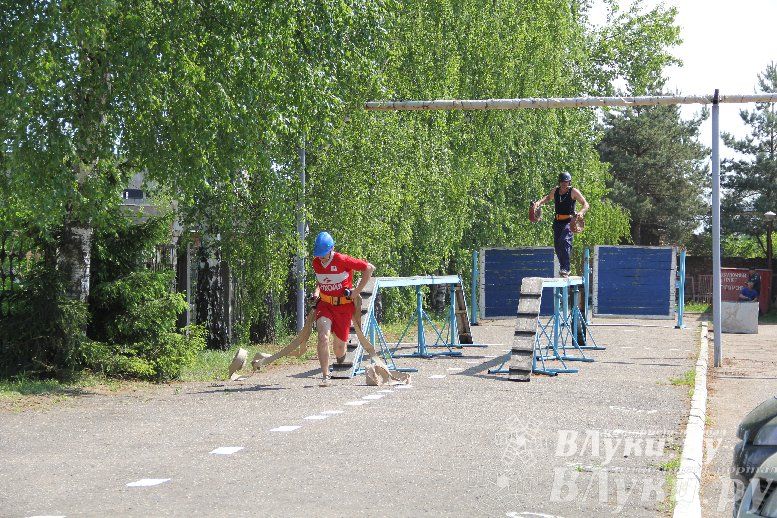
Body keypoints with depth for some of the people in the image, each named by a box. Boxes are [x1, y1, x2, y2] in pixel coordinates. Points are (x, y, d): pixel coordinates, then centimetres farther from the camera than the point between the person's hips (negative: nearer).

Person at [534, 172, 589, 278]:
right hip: (557, 221, 6)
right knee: (557, 245, 6)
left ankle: (565, 269, -26)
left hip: (569, 221, -6)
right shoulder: (555, 190, 9)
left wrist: (581, 213, -26)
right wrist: (539, 202, 15)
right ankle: (563, 267, 23)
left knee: (565, 241, -25)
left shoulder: (573, 192, -6)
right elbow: (548, 198, 33)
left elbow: (585, 204, -6)